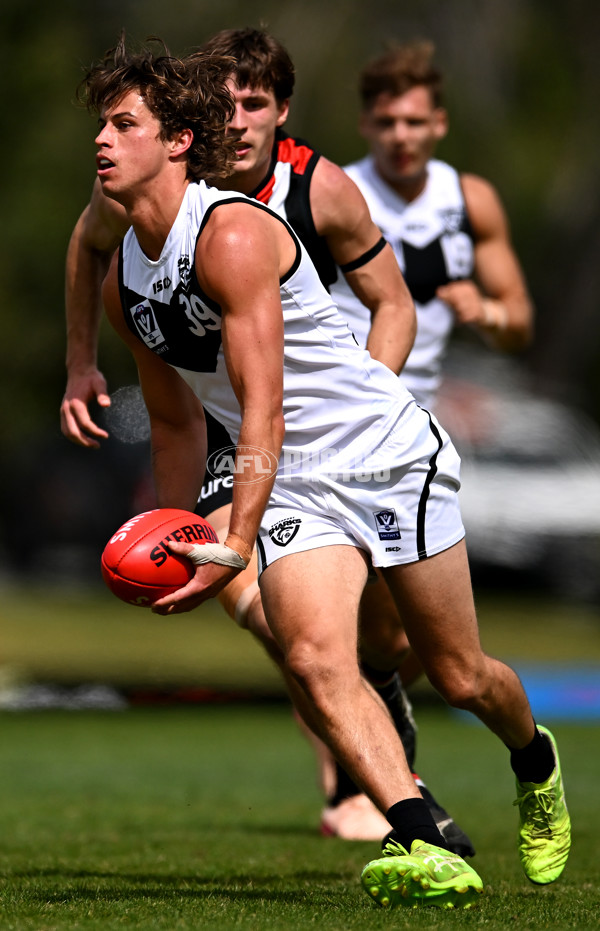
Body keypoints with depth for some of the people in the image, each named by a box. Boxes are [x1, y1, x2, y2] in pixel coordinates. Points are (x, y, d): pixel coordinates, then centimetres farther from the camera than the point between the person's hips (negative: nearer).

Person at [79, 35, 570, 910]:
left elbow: (262, 412, -25)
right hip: (291, 487, 6)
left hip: (388, 451, -6)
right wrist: (173, 545, 14)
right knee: (315, 660, -22)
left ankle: (537, 762, 39)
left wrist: (234, 545, -32)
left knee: (458, 676, 5)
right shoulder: (122, 279, 3)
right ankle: (426, 849, -30)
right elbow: (177, 423, 17)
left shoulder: (232, 234, -21)